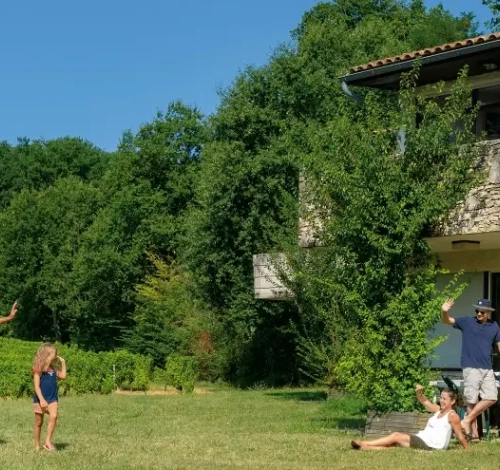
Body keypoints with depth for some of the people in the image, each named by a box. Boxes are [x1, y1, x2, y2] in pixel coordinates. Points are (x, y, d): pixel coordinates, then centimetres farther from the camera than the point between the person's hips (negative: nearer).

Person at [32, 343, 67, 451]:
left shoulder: (53, 369, 9)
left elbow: (63, 376, 18)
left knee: (53, 417, -21)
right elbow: (36, 386, -14)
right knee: (39, 423, 6)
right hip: (40, 399, -4)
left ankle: (48, 441, -19)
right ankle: (37, 445, 18)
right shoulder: (39, 369, -10)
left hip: (52, 398, 4)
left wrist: (63, 363, 14)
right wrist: (41, 399, -23)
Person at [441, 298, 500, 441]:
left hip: (487, 369, 4)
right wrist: (444, 311, -30)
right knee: (472, 401, -2)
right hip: (471, 368, -4)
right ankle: (474, 433, 3)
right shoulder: (467, 322, 0)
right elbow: (446, 321, -6)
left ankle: (467, 421, 5)